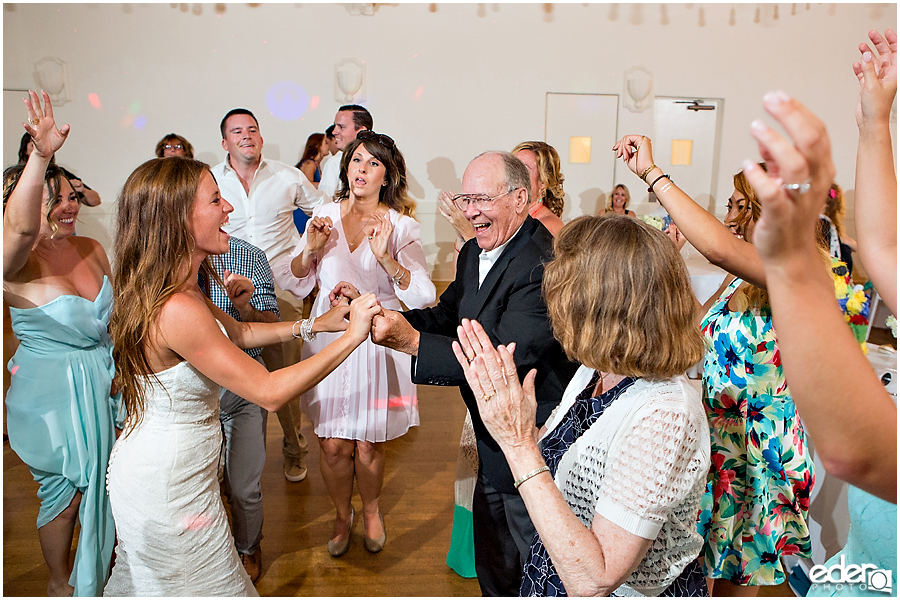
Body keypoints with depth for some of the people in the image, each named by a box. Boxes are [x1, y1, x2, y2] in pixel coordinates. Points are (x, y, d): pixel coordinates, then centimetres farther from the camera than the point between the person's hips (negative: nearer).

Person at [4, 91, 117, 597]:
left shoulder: (91, 248, 2)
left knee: (111, 485, 18)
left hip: (106, 387, 6)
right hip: (52, 398, -6)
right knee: (66, 494, 11)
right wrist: (41, 156, -55)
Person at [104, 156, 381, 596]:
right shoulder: (178, 310, -33)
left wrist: (317, 324, 4)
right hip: (167, 489, -9)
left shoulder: (177, 288, -2)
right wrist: (352, 335, -26)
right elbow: (270, 392, -30)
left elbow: (241, 333, 11)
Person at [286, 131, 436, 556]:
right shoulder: (326, 215, 3)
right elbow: (299, 281, 10)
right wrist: (311, 248, -9)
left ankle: (371, 509, 39)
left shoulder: (401, 225, -5)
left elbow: (423, 297, -14)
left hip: (378, 341, -2)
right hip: (329, 336, 2)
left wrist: (386, 256, -26)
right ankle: (342, 514, 35)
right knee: (333, 444, 6)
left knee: (368, 445, 8)